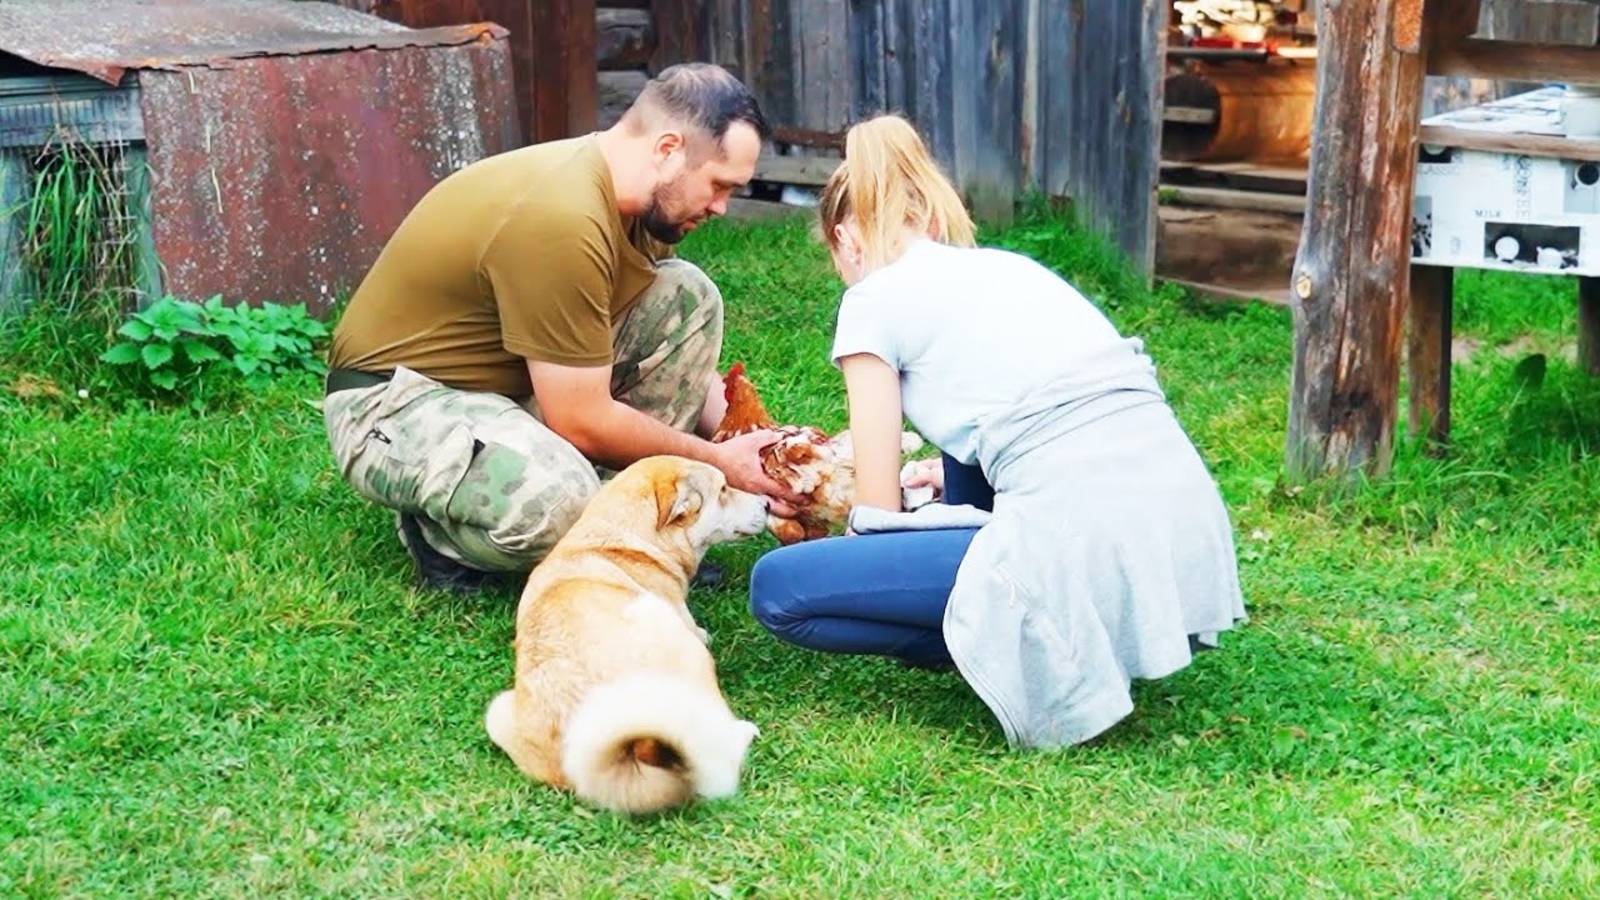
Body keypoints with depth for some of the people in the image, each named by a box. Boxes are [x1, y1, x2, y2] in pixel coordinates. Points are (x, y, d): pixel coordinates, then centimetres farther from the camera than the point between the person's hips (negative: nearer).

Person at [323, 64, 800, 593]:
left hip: (507, 381, 9)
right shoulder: (562, 220, -29)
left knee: (688, 297, -2)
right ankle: (441, 530, -4)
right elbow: (582, 422, -24)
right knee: (557, 502, -38)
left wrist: (749, 439, -3)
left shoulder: (640, 194, 0)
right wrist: (717, 461, -13)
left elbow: (680, 352, 12)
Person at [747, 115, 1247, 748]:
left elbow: (879, 512, 10)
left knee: (777, 587, 2)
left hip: (1083, 548, -8)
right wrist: (926, 477, 54)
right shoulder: (1010, 265, 25)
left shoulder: (876, 297, 7)